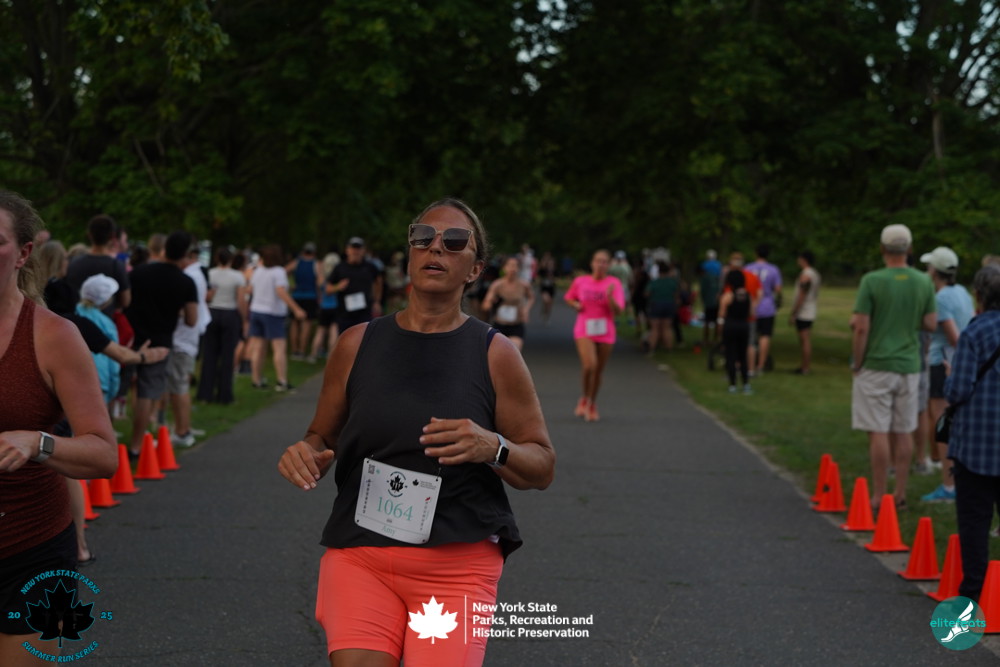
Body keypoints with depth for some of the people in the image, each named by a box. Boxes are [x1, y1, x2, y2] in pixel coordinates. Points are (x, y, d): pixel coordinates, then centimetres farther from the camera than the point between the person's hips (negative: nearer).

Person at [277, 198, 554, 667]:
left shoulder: (495, 354, 0)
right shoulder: (357, 345, 6)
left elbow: (542, 467, 4)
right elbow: (323, 437, 16)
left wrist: (493, 448, -17)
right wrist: (307, 454, -7)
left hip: (459, 562, -1)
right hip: (359, 553, 1)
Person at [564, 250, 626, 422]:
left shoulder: (614, 283, -3)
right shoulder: (580, 281, 1)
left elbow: (617, 311, -10)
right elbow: (569, 298, 19)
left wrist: (609, 297, -27)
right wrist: (575, 305, -2)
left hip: (605, 333, 1)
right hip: (584, 330, -1)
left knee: (599, 370, 9)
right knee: (589, 365, -21)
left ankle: (592, 403, 31)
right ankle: (584, 398, 5)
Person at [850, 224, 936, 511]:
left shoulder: (872, 281, -11)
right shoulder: (924, 282, 1)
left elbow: (861, 328, -13)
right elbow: (931, 324, 6)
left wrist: (857, 364, -2)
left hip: (877, 366, -4)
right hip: (909, 366, 4)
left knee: (878, 431, -1)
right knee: (903, 431, 11)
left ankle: (879, 496, 1)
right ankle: (900, 494, 15)